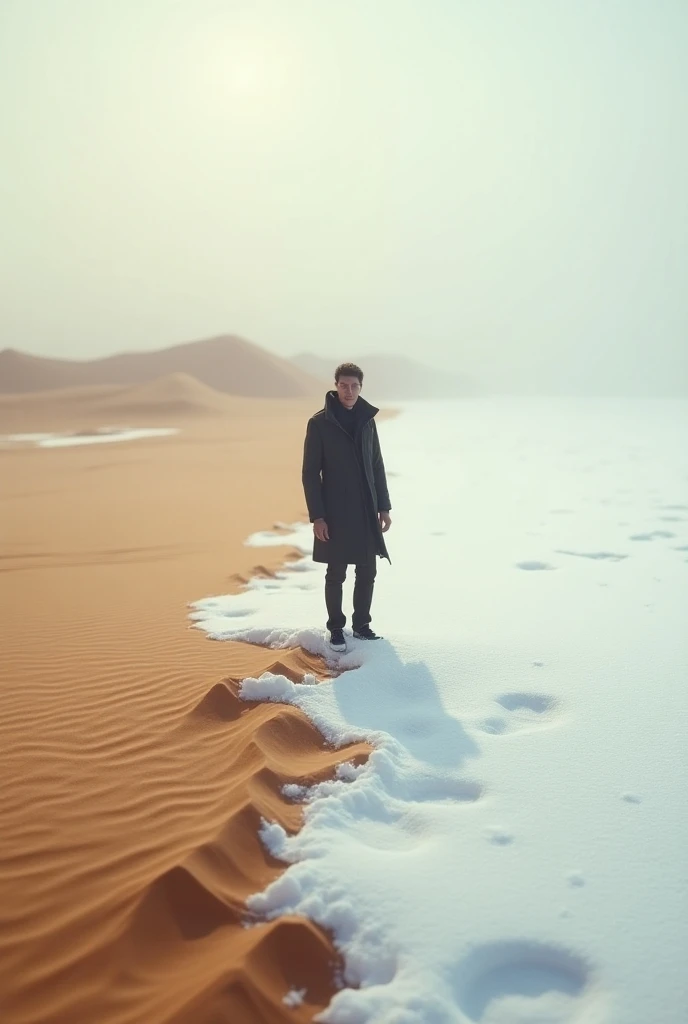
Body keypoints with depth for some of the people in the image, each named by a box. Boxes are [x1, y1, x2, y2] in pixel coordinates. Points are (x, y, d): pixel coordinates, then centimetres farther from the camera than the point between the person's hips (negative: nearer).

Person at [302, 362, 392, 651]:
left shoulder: (367, 420, 7)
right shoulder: (320, 423, -7)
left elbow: (377, 466, 13)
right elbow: (310, 472, -7)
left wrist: (384, 506, 9)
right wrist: (316, 516, -12)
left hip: (367, 512, 4)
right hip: (335, 514, -4)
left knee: (367, 572, 9)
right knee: (336, 575, 5)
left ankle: (361, 625, 24)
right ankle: (336, 629, 18)